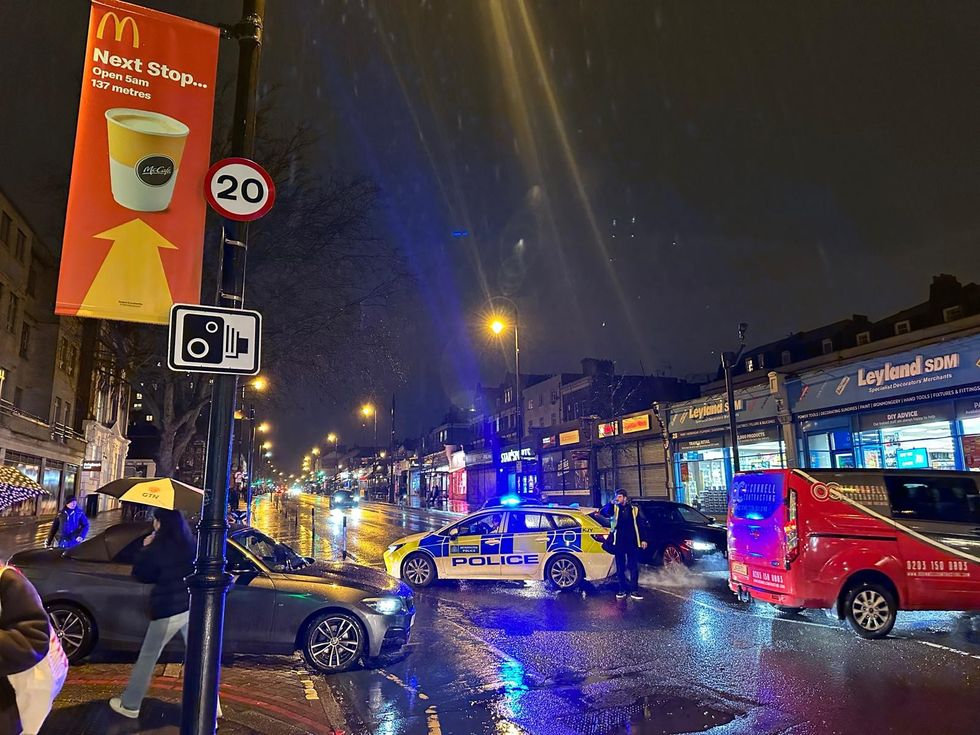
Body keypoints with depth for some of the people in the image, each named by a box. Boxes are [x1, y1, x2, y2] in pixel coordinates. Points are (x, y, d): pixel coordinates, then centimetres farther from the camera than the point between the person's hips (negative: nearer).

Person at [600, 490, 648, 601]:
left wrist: (643, 540, 4)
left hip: (632, 542, 0)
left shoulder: (634, 509, 8)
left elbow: (640, 525, 10)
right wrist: (611, 503, -23)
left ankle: (634, 591, 5)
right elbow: (604, 512, -11)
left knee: (634, 567, 0)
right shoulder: (615, 508, 6)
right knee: (620, 567, 6)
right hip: (619, 542, 0)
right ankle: (622, 590, 14)